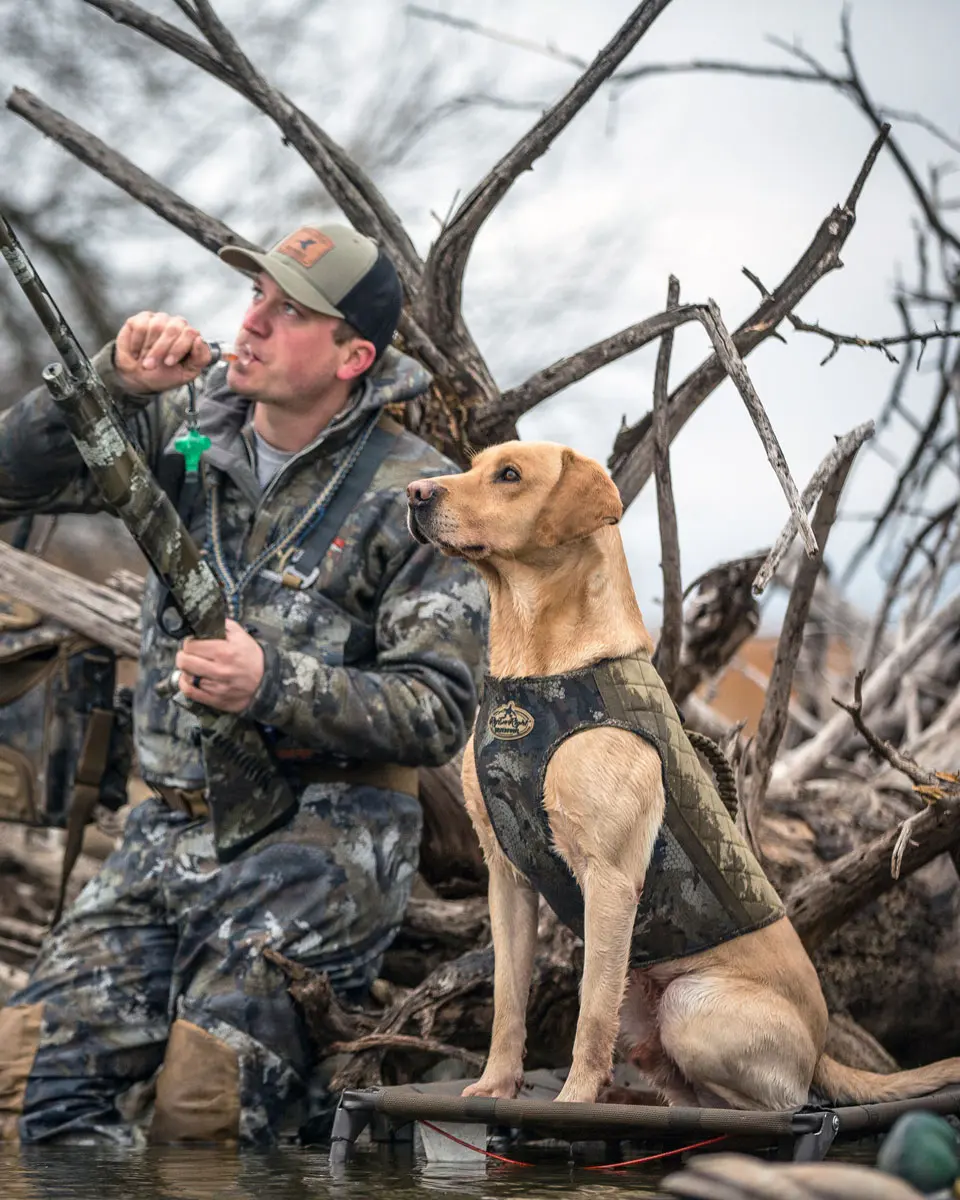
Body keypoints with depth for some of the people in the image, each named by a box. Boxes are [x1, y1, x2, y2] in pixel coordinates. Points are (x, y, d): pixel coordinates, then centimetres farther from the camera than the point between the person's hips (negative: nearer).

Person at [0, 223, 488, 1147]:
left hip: (327, 834, -5)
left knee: (204, 1104, -25)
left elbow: (438, 714, -11)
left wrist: (275, 686, -24)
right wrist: (114, 379, -10)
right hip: (172, 827, 5)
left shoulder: (412, 497, -8)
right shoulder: (190, 420, 8)